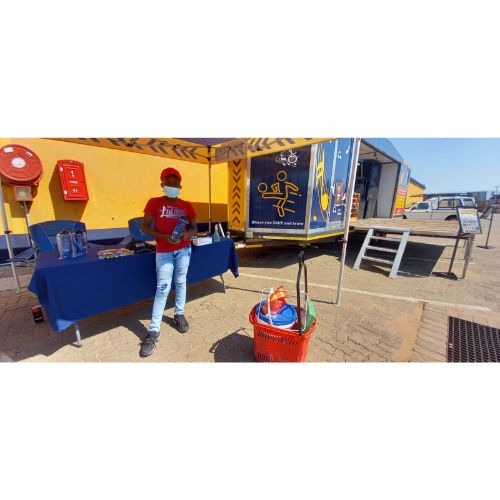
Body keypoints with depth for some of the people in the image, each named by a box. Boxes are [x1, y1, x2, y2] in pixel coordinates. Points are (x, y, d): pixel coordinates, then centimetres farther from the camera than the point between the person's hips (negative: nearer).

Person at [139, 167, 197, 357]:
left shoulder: (187, 205, 4)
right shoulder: (154, 203, -2)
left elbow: (194, 227, 9)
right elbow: (144, 227, -3)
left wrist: (188, 233, -14)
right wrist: (163, 235, -18)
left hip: (184, 249, 3)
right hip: (164, 251, -2)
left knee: (180, 282, 12)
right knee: (162, 288, -4)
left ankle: (179, 315, 32)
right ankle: (153, 331, 7)